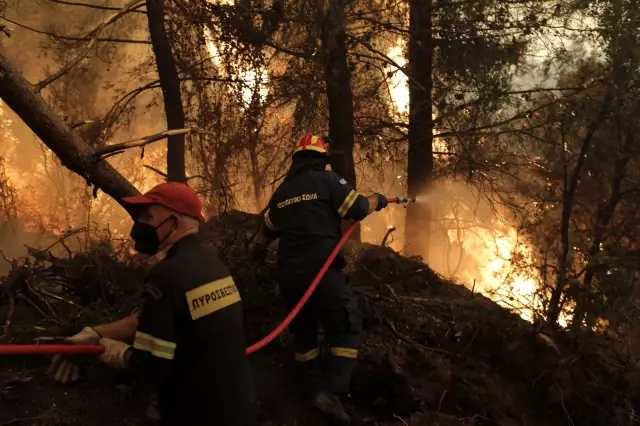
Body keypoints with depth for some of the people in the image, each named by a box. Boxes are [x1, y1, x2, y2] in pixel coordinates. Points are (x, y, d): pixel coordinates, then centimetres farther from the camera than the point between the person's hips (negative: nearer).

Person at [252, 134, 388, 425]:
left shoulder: (282, 190, 14)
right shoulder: (327, 180, -4)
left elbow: (269, 227, 28)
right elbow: (357, 209, -9)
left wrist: (260, 249, 47)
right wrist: (376, 201, 13)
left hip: (289, 272, 7)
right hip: (321, 270, -6)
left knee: (303, 329, 20)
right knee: (347, 327, 1)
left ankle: (313, 388, 24)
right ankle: (331, 391, -12)